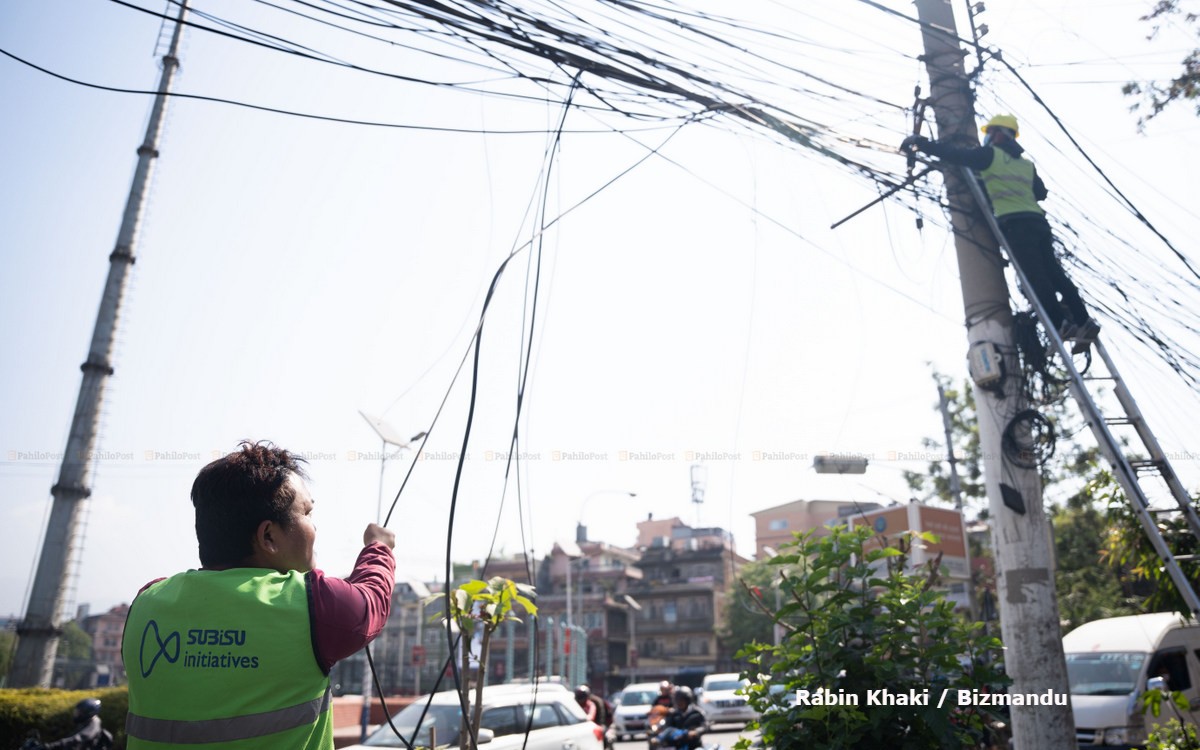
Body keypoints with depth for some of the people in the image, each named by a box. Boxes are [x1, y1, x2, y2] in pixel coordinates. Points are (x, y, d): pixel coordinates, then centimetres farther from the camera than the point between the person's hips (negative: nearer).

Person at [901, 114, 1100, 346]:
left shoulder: (990, 155, 8)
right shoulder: (1027, 165, 27)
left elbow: (954, 153, 1)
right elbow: (1041, 193, 30)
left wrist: (919, 142, 6)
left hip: (1014, 223, -7)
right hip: (1037, 221, 7)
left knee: (1034, 276, -12)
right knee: (1054, 273, 8)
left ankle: (1062, 325, -19)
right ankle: (1084, 321, 7)